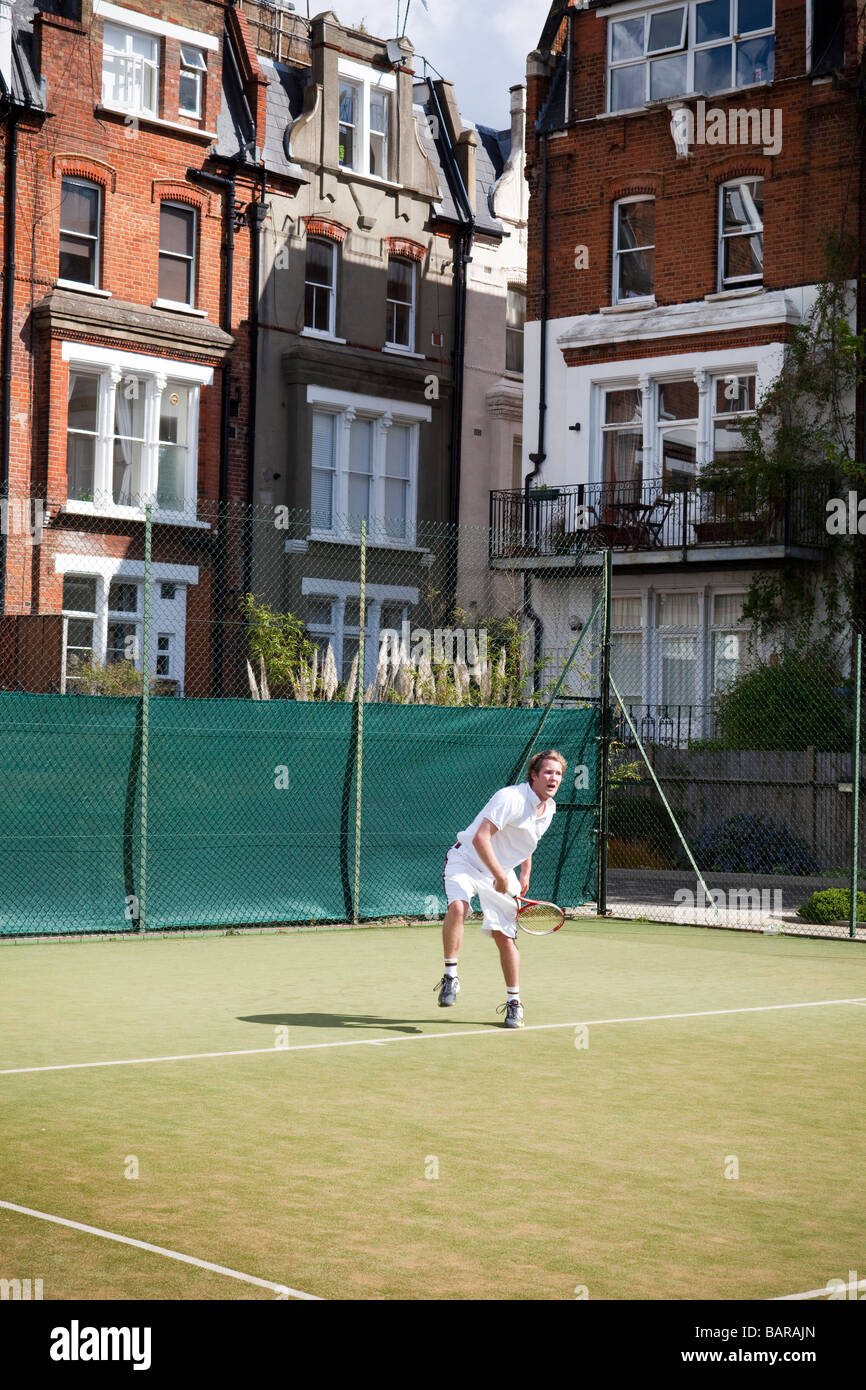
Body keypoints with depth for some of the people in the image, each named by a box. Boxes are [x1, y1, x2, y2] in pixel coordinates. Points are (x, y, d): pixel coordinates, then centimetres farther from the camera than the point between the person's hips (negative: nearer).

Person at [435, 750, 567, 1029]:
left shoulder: (549, 809, 3)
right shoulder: (511, 798, -25)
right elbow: (480, 839, -30)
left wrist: (525, 874, 18)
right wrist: (500, 876, -29)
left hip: (501, 872, 6)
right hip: (466, 860, -6)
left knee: (506, 937, -1)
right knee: (457, 907, -33)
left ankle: (514, 1002, 14)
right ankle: (450, 976, -21)